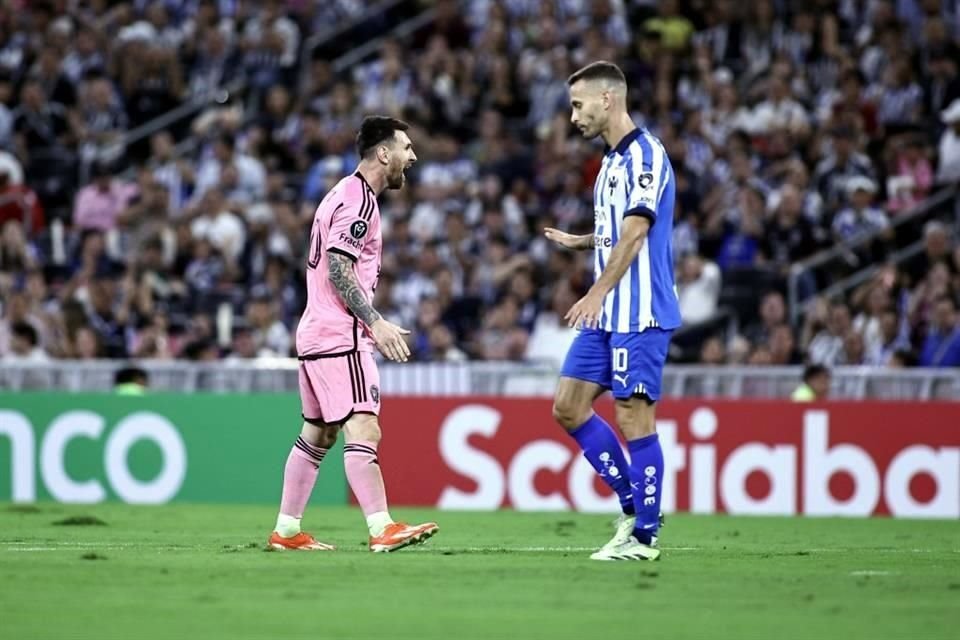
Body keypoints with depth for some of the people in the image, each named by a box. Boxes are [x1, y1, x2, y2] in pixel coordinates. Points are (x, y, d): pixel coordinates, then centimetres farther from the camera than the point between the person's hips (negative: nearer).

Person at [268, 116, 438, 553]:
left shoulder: (347, 194, 20)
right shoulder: (358, 200, -12)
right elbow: (339, 270, -20)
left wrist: (369, 324, 24)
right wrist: (375, 322, -22)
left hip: (316, 333, 11)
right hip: (338, 336, -11)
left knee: (318, 434, 13)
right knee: (363, 429, -17)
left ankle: (286, 531, 16)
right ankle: (382, 529, -25)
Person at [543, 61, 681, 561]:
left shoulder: (645, 155, -12)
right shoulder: (612, 161, 17)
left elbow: (634, 235, -20)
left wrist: (596, 294, -24)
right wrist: (578, 241, 15)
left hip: (639, 314, -10)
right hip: (606, 315, 10)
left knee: (633, 417, -7)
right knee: (569, 407, 7)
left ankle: (643, 535, -1)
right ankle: (633, 504, 15)